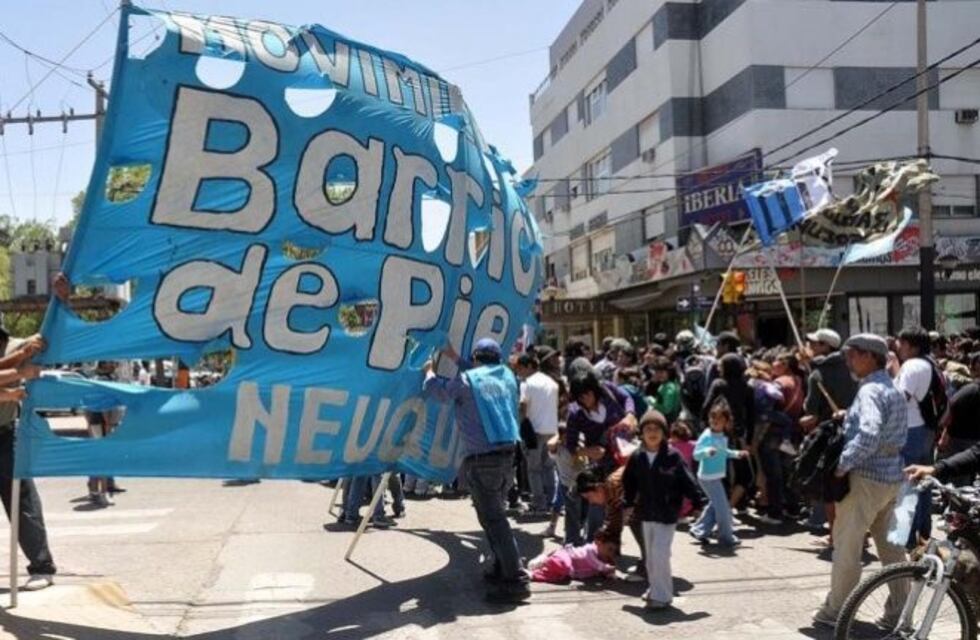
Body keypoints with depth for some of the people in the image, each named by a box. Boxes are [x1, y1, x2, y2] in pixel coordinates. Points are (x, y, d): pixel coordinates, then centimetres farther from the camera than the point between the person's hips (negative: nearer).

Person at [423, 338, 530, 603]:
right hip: (508, 454, 7)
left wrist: (429, 371, 31)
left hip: (482, 459, -7)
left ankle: (515, 581, -11)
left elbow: (435, 391, 12)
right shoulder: (506, 376, 12)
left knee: (493, 518, -7)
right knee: (495, 513, 20)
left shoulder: (465, 380, -4)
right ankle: (502, 569, 24)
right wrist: (456, 358, 39)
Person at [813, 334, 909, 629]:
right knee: (891, 545, 14)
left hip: (867, 477, -9)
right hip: (892, 476, 9)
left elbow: (868, 436, -31)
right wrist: (849, 418, 10)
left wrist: (843, 463, -23)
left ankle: (836, 611, 9)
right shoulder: (893, 390, 14)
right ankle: (899, 610, 20)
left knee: (847, 545, 1)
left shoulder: (870, 390, -17)